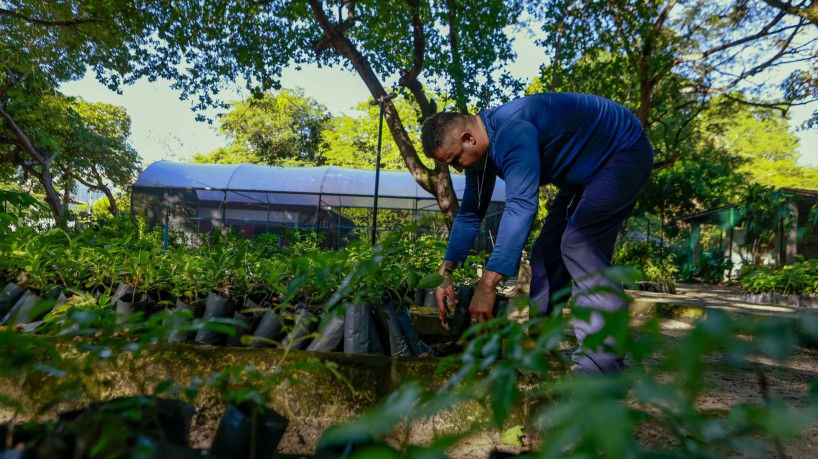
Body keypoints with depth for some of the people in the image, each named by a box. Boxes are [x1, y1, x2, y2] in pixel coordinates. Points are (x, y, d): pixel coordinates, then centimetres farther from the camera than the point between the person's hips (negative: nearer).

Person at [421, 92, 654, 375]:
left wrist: (487, 285, -45)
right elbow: (470, 213, 4)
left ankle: (602, 369, -26)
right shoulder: (480, 146, -3)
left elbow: (521, 207, -43)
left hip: (624, 151, -9)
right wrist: (445, 274, -1)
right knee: (547, 251, 5)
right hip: (585, 171, 10)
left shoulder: (512, 131, -34)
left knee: (579, 244, -26)